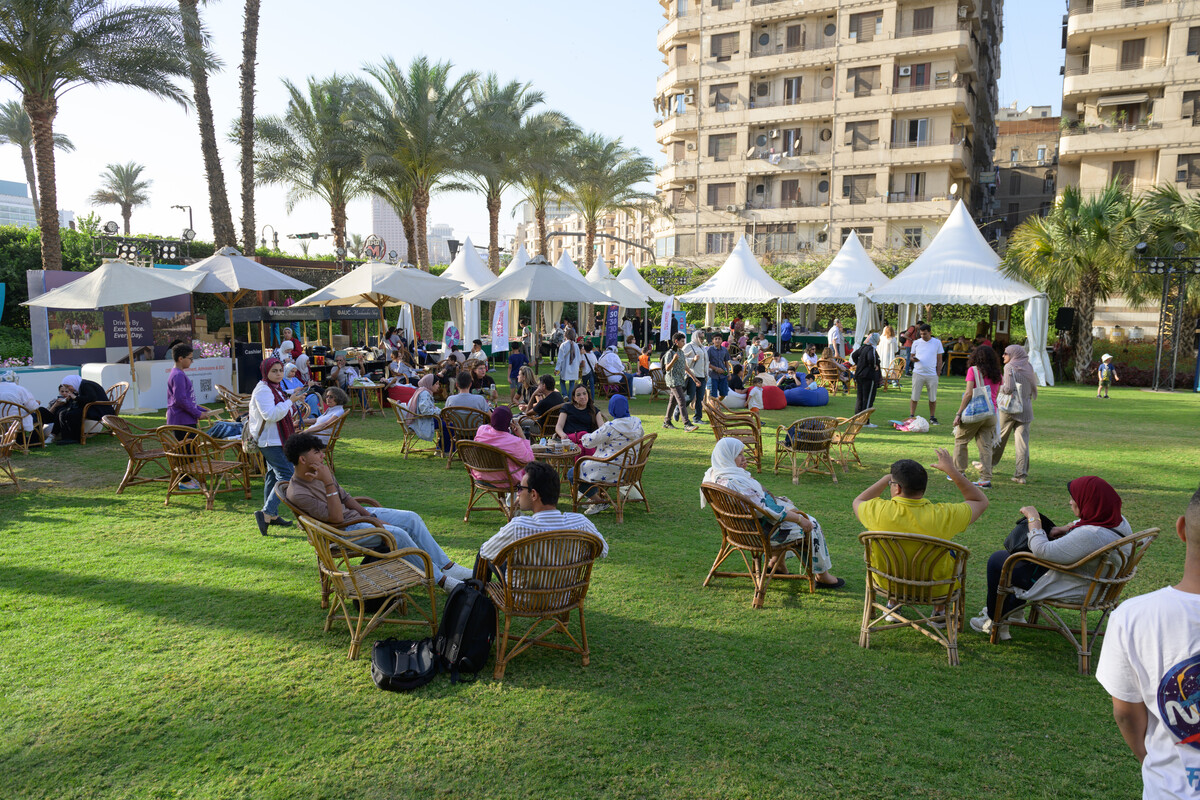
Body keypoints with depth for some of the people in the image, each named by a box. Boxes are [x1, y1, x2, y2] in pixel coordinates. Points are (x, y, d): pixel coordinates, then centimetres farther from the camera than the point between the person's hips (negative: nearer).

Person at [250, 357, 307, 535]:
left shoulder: (275, 388, 15)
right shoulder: (263, 390, -17)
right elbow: (271, 415, -27)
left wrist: (294, 398, 11)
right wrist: (290, 401, -23)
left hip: (276, 440, 11)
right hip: (270, 441, -11)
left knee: (274, 475, 14)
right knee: (287, 477, -16)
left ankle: (271, 515, 22)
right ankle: (266, 513, -19)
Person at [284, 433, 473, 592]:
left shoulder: (321, 470, 1)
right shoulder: (297, 493, -23)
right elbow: (336, 518, -28)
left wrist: (371, 517, 3)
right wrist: (328, 483, -32)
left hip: (355, 514, 9)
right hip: (342, 531, -9)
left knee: (412, 518, -3)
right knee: (396, 534, -26)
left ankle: (448, 567, 2)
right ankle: (439, 579, -13)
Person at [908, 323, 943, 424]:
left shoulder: (937, 342, 5)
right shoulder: (916, 343, 6)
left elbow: (939, 360, 8)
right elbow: (912, 356, 12)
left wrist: (938, 373, 3)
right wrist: (913, 359, -13)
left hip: (932, 374, 0)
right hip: (918, 373, 0)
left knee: (933, 398, 6)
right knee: (914, 397, 1)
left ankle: (932, 417, 18)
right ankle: (911, 416, 11)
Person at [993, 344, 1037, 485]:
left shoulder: (1010, 367, -8)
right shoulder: (1029, 367, 9)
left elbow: (1009, 388, -17)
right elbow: (1033, 386, 9)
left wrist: (1001, 387, 2)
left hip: (1010, 407, -4)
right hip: (1026, 409, 4)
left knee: (999, 436, 11)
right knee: (1022, 441, 0)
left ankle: (989, 464, 26)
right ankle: (1021, 474, -4)